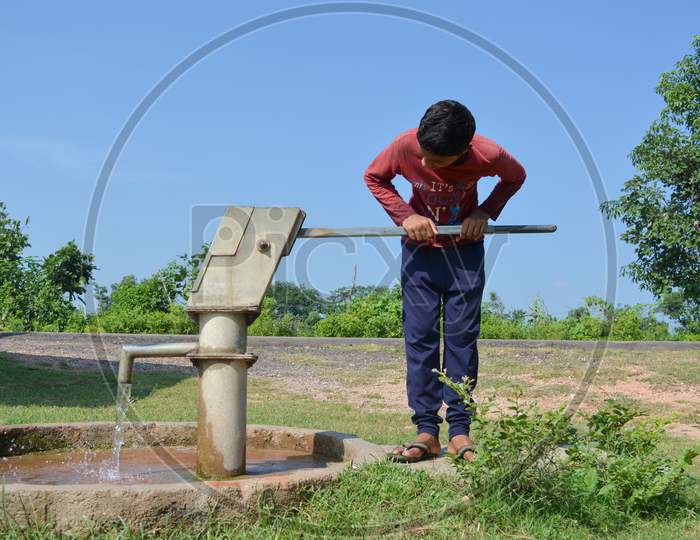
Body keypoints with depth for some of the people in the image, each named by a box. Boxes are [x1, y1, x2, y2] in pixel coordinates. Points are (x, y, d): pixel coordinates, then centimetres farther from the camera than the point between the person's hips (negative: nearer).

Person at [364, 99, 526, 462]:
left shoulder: (487, 155, -24)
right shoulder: (405, 145, -23)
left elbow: (515, 177, -1)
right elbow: (374, 177, -4)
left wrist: (485, 213, -15)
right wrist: (405, 215, -17)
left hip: (466, 249, -1)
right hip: (419, 249, 1)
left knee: (462, 337, -2)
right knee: (419, 337, -3)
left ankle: (459, 432, 3)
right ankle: (426, 432, 0)